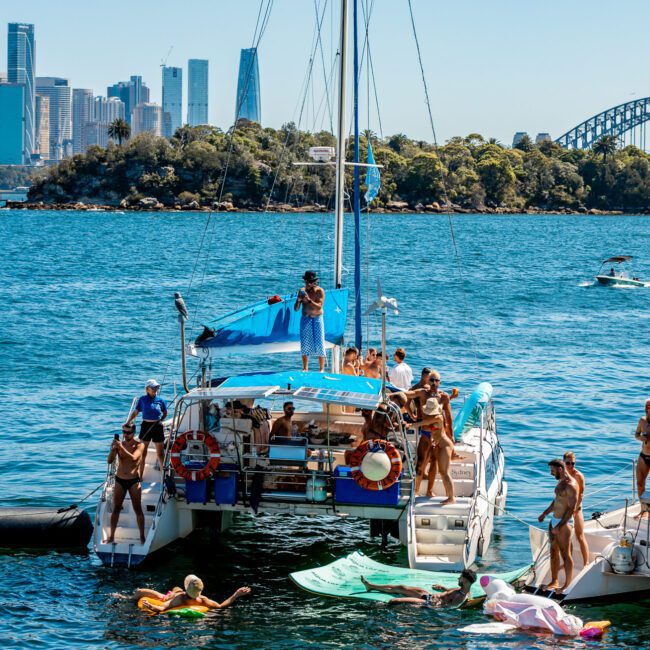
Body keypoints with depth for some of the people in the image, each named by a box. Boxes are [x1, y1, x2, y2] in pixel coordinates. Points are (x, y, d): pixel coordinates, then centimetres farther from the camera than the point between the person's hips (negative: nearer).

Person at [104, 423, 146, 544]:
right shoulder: (119, 444, -1)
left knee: (138, 509, 2)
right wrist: (113, 449, -28)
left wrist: (122, 448, -39)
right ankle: (111, 537, 12)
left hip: (134, 481, -2)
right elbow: (109, 461, -10)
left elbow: (133, 458, -27)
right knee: (116, 509, 6)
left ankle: (142, 537, 9)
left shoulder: (139, 445, -8)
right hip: (120, 480, 2)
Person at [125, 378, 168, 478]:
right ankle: (140, 476, 13)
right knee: (142, 453, 6)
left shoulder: (160, 400, 2)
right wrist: (128, 422, -8)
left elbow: (165, 413, 15)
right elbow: (135, 412, 2)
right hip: (146, 425, -1)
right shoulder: (143, 399, -1)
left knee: (160, 453, 9)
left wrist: (161, 419, -3)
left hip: (157, 426, 1)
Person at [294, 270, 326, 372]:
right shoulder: (302, 291, 4)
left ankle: (321, 369, -1)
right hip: (305, 319, 3)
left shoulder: (319, 291, -6)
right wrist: (299, 300, -17)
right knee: (305, 344, 3)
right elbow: (296, 309, 3)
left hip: (317, 319, -3)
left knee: (319, 344, -5)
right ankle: (305, 368, 10)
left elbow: (319, 307, -18)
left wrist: (309, 300, -30)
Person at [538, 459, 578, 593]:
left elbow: (571, 508, -22)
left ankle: (567, 585, 2)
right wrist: (545, 513, 19)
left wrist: (559, 526, -23)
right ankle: (554, 581, 22)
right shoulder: (561, 482, 13)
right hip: (554, 520, 10)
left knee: (565, 554, -4)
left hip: (564, 522, -10)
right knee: (554, 551, 14)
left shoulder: (570, 485, -19)